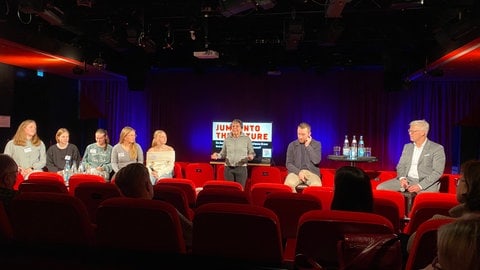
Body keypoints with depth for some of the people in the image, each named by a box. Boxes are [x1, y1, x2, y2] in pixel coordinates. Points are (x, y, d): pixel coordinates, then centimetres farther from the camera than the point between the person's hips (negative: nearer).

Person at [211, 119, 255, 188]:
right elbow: (223, 153, 11)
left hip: (241, 168, -2)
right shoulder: (227, 139, 6)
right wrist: (217, 155, -10)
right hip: (228, 168, 2)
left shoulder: (247, 139, 1)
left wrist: (250, 156, -17)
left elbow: (252, 153, 5)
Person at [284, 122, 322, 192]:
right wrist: (299, 172, -12)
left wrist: (308, 146, -7)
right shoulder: (292, 145, 7)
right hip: (296, 172, 1)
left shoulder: (317, 144, 6)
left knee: (317, 186, -34)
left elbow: (316, 161, -8)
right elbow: (289, 164, 5)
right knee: (288, 184, -33)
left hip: (312, 173, 0)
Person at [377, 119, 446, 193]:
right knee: (381, 188, -16)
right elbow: (401, 165, 14)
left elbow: (437, 172, -8)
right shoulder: (407, 147, 17)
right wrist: (402, 178, -9)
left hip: (426, 183, -5)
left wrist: (420, 186, -19)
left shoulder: (437, 148, -1)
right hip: (407, 180, 5)